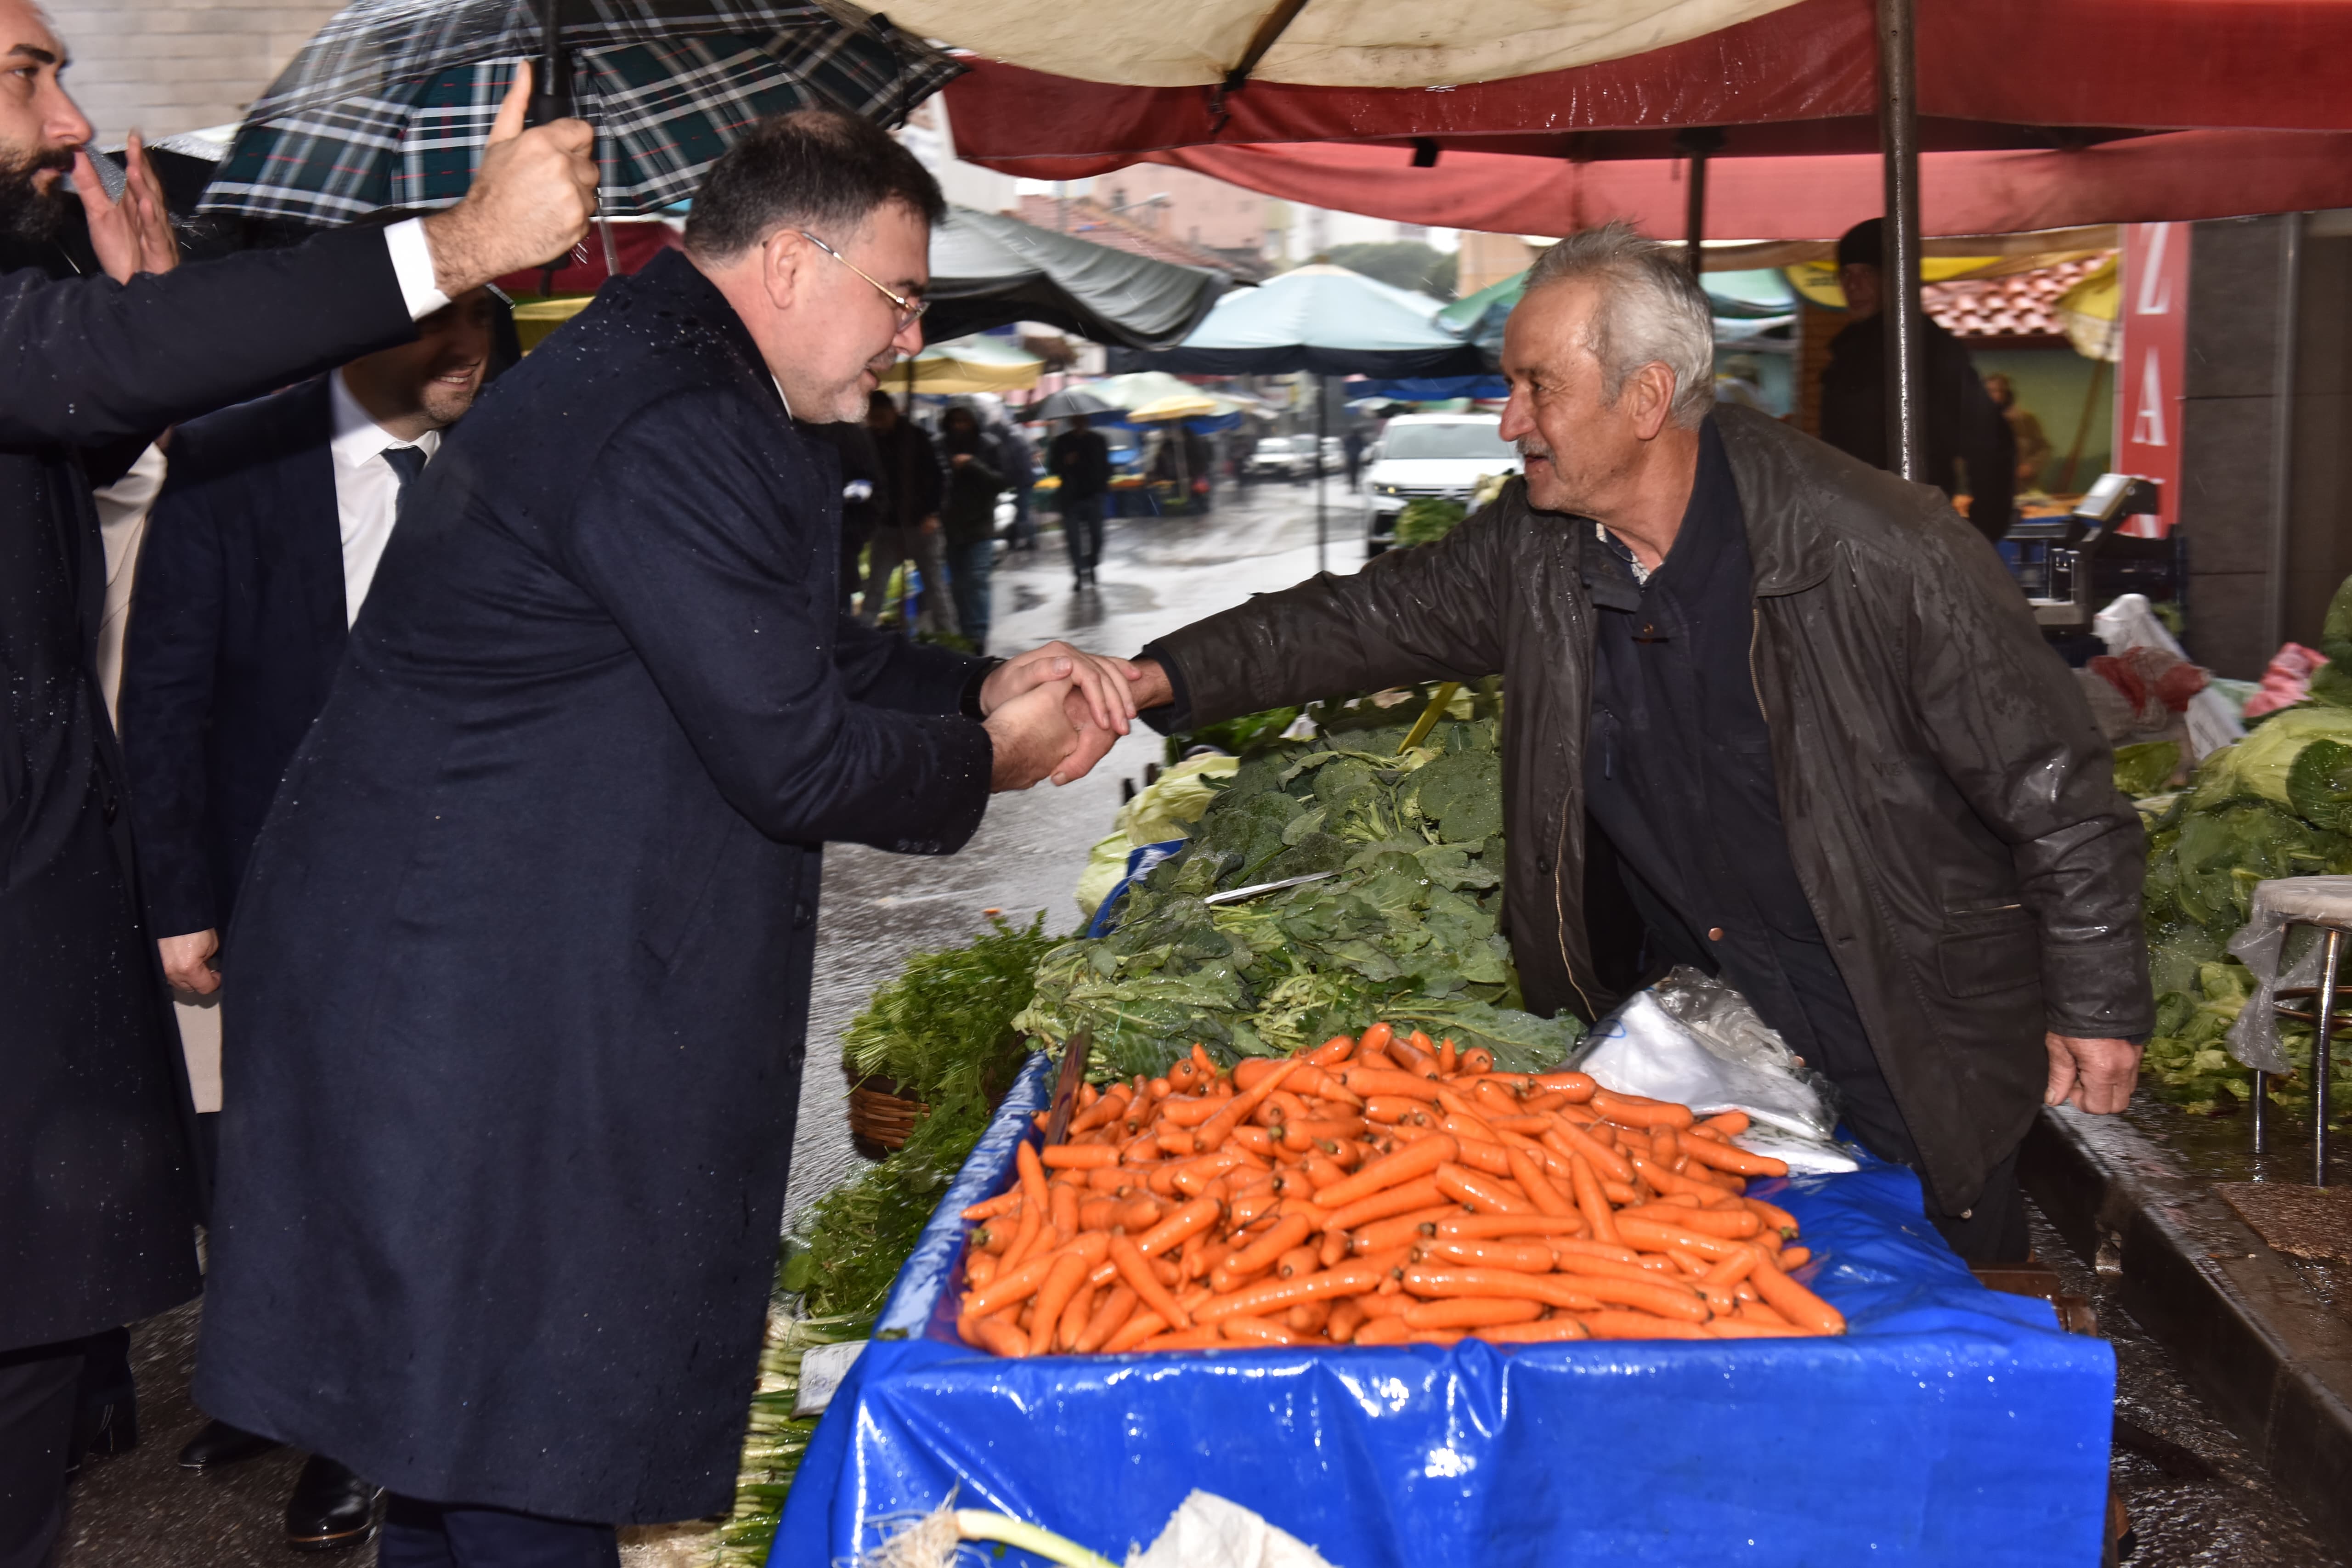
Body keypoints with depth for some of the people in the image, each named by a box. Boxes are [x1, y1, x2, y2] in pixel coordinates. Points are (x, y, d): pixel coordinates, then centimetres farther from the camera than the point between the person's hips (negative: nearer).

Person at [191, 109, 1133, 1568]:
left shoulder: (658, 383, 15)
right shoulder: (673, 435, -21)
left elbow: (791, 655, 22)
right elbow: (790, 761, -21)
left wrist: (981, 685, 9)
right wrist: (988, 759, -4)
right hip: (477, 1000, -11)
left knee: (465, 1417, 21)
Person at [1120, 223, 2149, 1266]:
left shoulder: (1883, 554, -22)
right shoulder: (1532, 552, -5)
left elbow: (2058, 793, -14)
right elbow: (1361, 618, 6)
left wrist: (2096, 1008, -10)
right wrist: (1161, 679, -6)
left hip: (1911, 1049, -4)